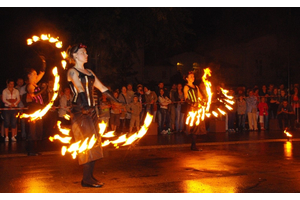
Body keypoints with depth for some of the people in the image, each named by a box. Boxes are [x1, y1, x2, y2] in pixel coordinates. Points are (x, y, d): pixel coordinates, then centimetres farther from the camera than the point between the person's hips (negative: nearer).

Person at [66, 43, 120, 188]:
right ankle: (86, 179, -7)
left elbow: (102, 88, 20)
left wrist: (117, 102, 15)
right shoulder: (72, 71, -4)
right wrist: (85, 107, -37)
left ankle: (90, 176, 10)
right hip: (79, 111, -8)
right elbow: (80, 89, -22)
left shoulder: (89, 72, 19)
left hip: (91, 110, 8)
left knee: (94, 143, 5)